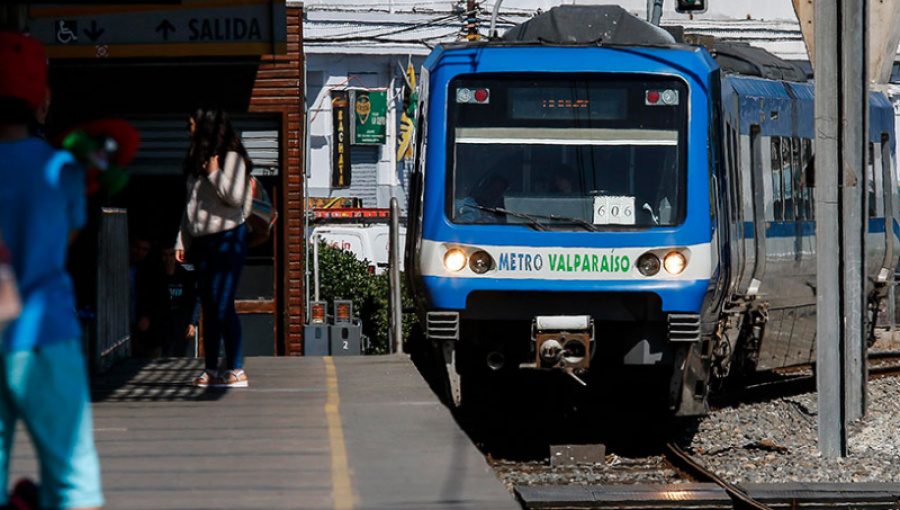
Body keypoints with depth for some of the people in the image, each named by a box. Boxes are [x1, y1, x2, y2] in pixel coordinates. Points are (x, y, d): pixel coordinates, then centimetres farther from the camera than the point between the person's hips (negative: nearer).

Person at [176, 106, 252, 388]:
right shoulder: (196, 162, 17)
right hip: (202, 240, 8)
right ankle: (211, 370, 10)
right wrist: (182, 242, 19)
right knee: (208, 306, 7)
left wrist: (214, 174, -16)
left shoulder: (231, 158, -6)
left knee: (222, 304, -13)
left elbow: (236, 197, -17)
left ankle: (236, 370, -12)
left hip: (227, 238, -8)